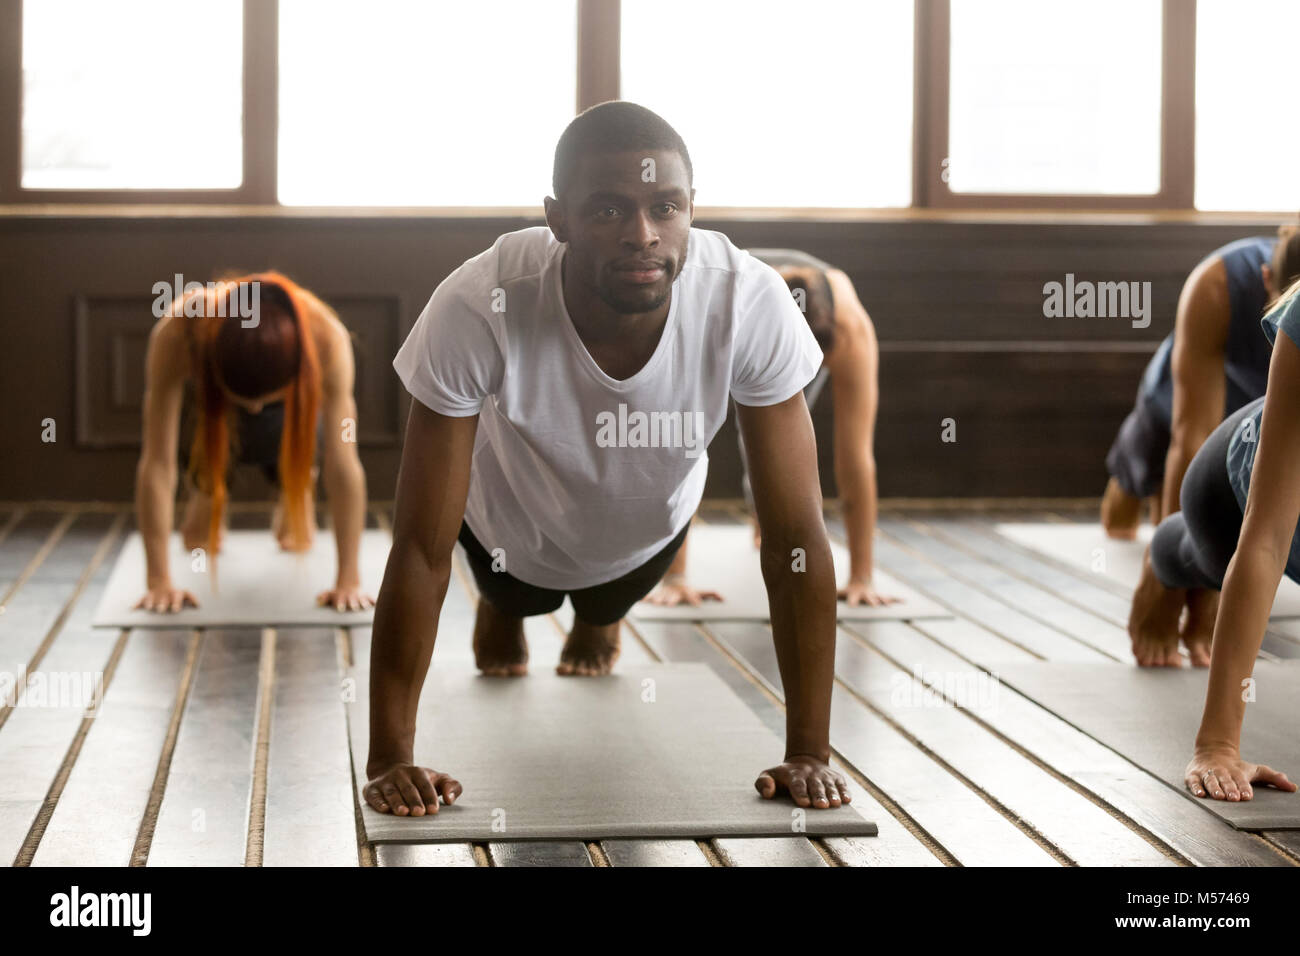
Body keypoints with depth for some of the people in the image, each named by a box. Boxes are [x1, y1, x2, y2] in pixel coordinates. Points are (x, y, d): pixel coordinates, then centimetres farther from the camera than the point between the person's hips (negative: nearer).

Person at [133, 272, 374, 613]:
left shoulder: (327, 338, -43)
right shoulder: (176, 333, -44)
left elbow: (343, 465, -39)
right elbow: (157, 463, -41)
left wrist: (349, 581, -39)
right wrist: (158, 583, -41)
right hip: (202, 391, -2)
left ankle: (295, 494, 16)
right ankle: (204, 491, 18)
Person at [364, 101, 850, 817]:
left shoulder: (751, 305, -40)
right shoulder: (478, 309, -44)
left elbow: (795, 540, -33)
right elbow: (422, 550, -36)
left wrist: (809, 753, -33)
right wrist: (390, 759, -35)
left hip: (651, 527, 1)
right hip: (513, 527, -1)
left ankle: (599, 613, 66)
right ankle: (504, 606, 64)